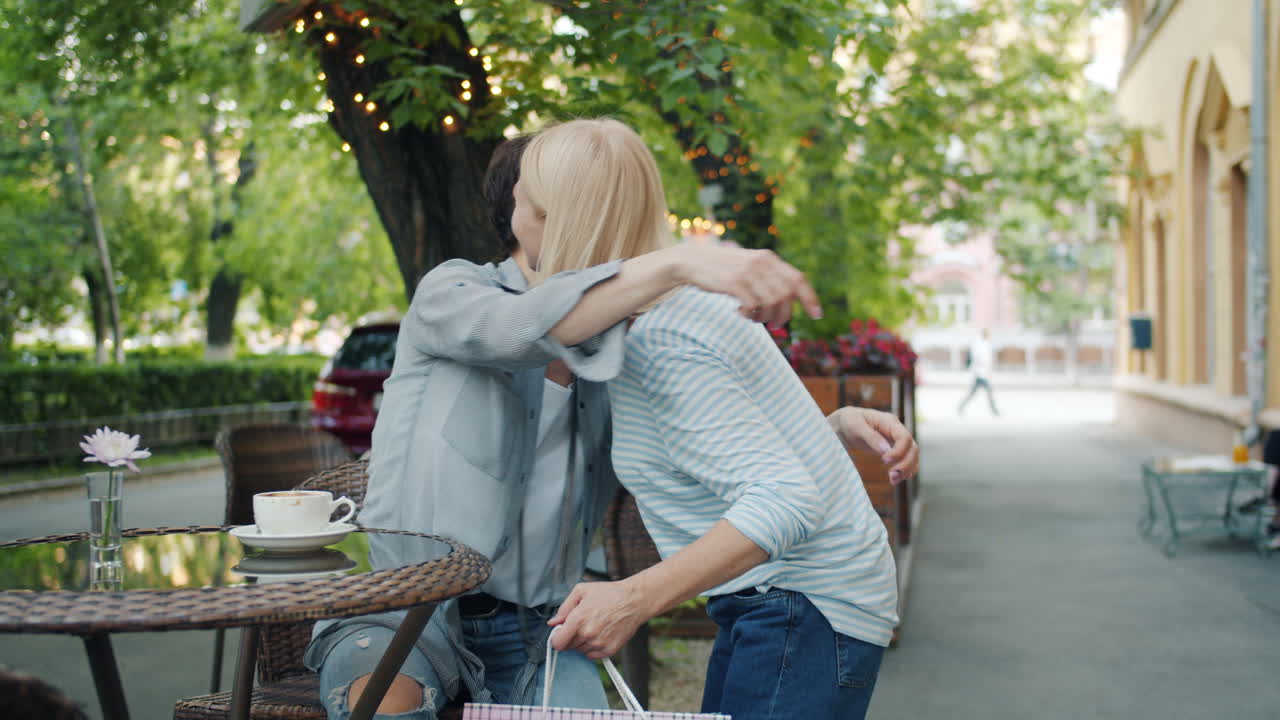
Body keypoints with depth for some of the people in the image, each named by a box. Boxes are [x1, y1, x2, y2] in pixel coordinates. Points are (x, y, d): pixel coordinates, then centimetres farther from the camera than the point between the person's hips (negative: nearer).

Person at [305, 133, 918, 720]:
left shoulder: (616, 361, 11)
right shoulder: (452, 291, -2)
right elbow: (527, 329, -26)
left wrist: (837, 424, -9)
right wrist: (678, 263, -39)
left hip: (530, 627, 4)